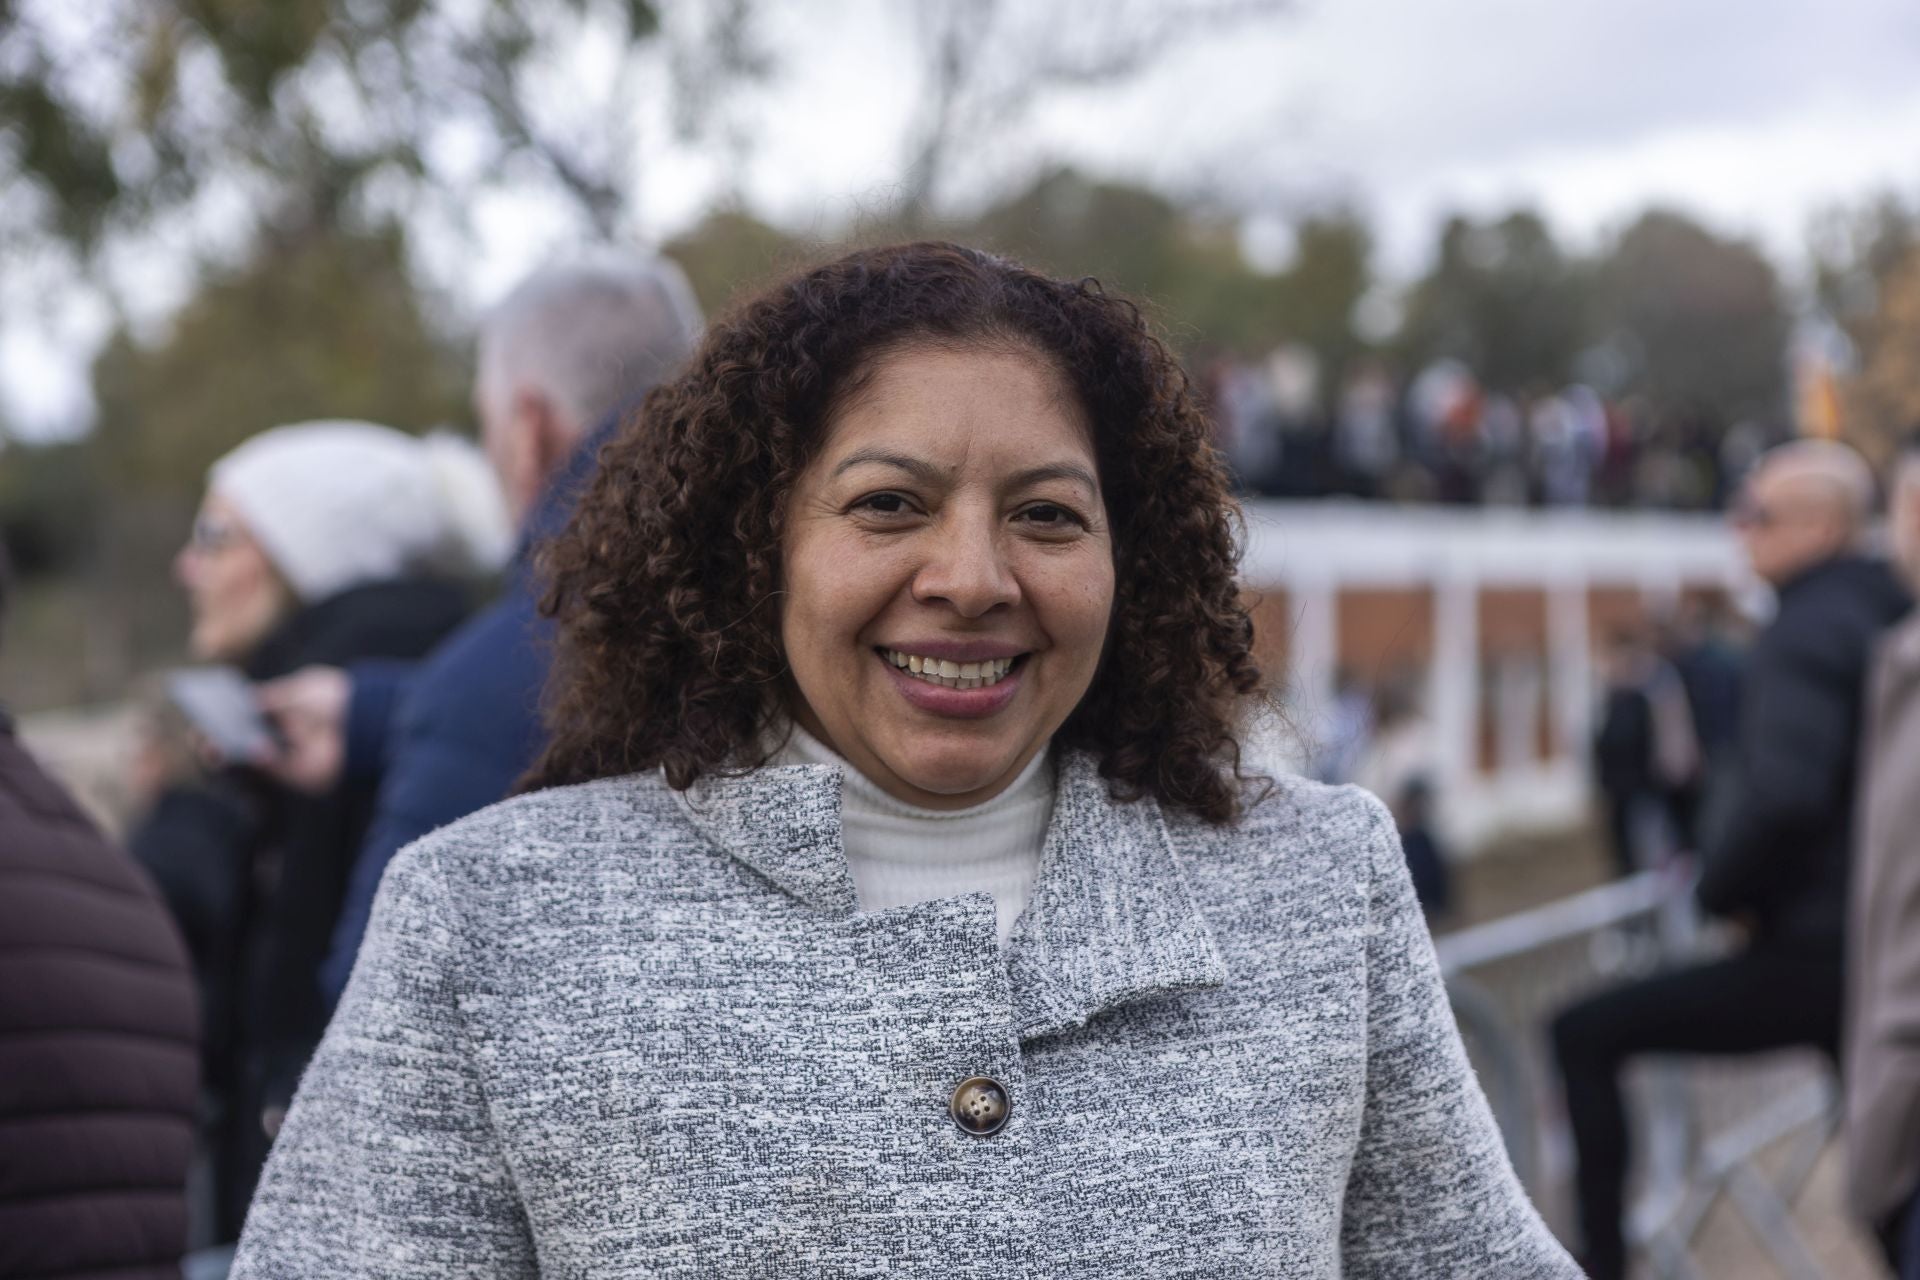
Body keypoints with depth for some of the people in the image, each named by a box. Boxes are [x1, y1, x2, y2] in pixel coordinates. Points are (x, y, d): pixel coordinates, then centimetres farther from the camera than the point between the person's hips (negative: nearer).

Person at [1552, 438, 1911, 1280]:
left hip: (1812, 952, -9)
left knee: (1587, 1035, -2)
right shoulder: (1884, 617, 13)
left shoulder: (1806, 632, -15)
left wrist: (1721, 886, -12)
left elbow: (1784, 795, -29)